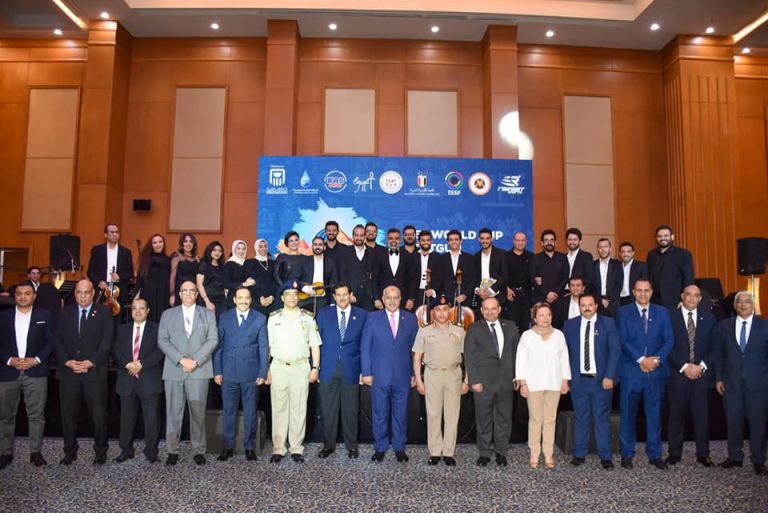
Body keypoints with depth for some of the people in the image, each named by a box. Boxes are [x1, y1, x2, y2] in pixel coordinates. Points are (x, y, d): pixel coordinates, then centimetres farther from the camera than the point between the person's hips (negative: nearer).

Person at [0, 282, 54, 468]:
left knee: (36, 415, 2)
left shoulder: (45, 315, 5)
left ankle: (35, 451, 12)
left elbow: (51, 342, 2)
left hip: (35, 373, -1)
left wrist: (36, 359, -11)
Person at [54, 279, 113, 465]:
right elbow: (58, 340, 7)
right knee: (68, 414, 8)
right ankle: (69, 452, 22)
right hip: (68, 372, 3)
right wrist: (67, 361, -8)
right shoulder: (65, 312, 12)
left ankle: (100, 452, 16)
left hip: (95, 371, -2)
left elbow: (107, 341, -3)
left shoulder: (104, 312, 4)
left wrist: (91, 362, -13)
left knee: (99, 414, 2)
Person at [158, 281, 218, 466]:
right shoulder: (168, 314, 13)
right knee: (173, 412, 3)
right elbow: (162, 341, 3)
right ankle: (173, 450, 13)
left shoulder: (208, 314, 12)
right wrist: (181, 359, -10)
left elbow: (213, 340, 3)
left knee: (198, 412, 0)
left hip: (199, 370, -1)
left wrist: (195, 360, -10)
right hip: (174, 370, 1)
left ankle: (199, 450, 9)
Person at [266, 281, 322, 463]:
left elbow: (315, 345, 5)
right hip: (278, 368, 0)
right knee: (279, 408, 5)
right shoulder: (273, 318, 6)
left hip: (301, 368, 0)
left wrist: (315, 368, -2)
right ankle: (278, 449, 13)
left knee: (299, 409, 4)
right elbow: (267, 345, 5)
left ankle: (297, 448, 13)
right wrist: (266, 369, -2)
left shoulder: (308, 318, 5)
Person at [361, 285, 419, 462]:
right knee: (379, 414, 7)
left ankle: (399, 448, 23)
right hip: (379, 375, -1)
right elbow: (365, 347, 1)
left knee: (401, 414, 9)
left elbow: (415, 348, 6)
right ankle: (380, 448, 21)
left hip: (402, 376, 1)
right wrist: (366, 372, -4)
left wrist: (415, 373, 2)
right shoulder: (372, 318, 2)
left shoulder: (411, 319, 5)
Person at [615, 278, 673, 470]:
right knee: (628, 414, 3)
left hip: (656, 370, 2)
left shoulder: (662, 312, 10)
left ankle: (655, 455, 16)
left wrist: (657, 359, -11)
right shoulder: (623, 312, 3)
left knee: (654, 413, 6)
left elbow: (669, 339, 3)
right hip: (631, 370, -2)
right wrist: (641, 359, -14)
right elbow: (623, 340, -5)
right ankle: (627, 454, 13)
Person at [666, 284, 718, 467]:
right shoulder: (671, 317, 0)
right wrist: (684, 366, -11)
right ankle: (674, 453, 14)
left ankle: (703, 454, 15)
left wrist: (702, 366, -7)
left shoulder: (709, 319, 9)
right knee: (677, 414, 4)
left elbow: (714, 348, 7)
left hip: (702, 374, 2)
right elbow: (668, 346, -4)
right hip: (678, 374, -2)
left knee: (702, 415, 4)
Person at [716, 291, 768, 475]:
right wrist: (718, 378, 2)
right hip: (731, 383, 1)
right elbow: (719, 353, 6)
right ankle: (734, 457, 20)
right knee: (733, 422, 8)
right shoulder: (724, 325, 6)